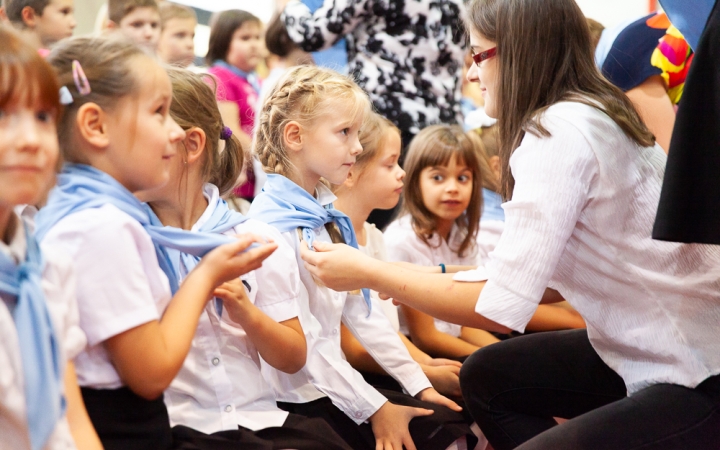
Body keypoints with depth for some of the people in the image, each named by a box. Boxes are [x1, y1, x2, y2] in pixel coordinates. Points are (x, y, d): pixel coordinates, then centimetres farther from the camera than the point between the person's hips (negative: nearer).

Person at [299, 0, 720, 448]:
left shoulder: (560, 133, -20)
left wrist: (369, 273, -9)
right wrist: (428, 281, 14)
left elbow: (500, 307, -21)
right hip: (671, 347, 10)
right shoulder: (591, 116, 7)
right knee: (485, 376, 16)